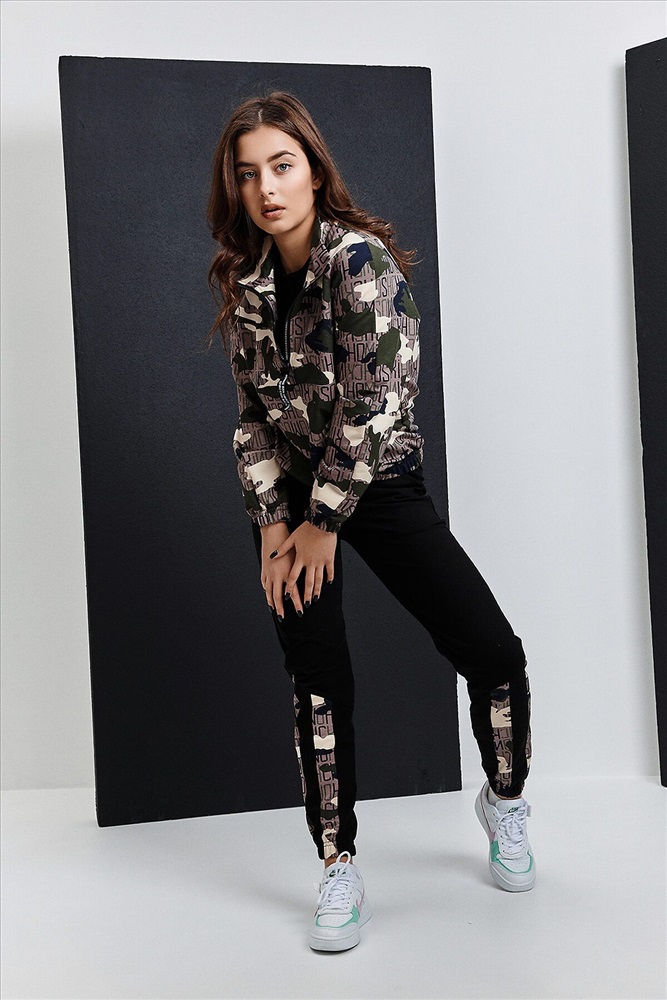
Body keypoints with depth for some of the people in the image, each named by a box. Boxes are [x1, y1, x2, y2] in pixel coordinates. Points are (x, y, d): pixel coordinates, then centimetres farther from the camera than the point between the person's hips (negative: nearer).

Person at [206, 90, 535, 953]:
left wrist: (325, 522, -15)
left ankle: (504, 801, 21)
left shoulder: (361, 259, -17)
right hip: (287, 488, 4)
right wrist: (272, 523, -8)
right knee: (317, 680, -2)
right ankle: (339, 873, 11)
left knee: (493, 652, -9)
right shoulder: (244, 282, 1)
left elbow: (369, 404, -20)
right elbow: (254, 411, 2)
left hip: (380, 481, -3)